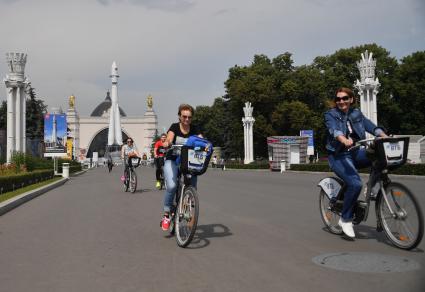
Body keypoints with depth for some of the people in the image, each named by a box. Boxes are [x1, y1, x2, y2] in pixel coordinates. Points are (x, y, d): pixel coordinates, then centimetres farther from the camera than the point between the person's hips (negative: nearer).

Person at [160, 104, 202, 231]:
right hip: (172, 161, -2)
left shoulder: (195, 129, 2)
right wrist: (167, 143, -46)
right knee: (172, 186, -24)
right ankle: (166, 215, -9)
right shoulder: (174, 127, -3)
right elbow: (169, 138, -22)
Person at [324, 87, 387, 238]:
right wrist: (344, 140, -44)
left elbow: (370, 126, -4)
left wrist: (384, 136, -24)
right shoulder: (330, 114, -1)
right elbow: (334, 129, -23)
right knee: (355, 183, -28)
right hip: (338, 155, -4)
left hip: (356, 153, 4)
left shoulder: (357, 114, 12)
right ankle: (345, 219, -8)